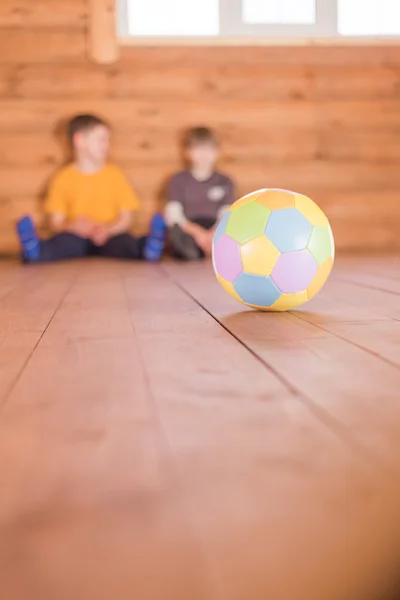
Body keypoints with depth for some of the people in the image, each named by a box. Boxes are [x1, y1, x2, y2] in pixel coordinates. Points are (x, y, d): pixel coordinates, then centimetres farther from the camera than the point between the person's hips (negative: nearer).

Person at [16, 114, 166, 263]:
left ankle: (148, 248, -59)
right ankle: (35, 250, -60)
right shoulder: (63, 178, 7)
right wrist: (73, 226, -18)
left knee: (124, 241, -32)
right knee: (63, 241, -33)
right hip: (76, 237, -1)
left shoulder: (115, 174, 9)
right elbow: (56, 222, 4)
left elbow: (126, 218, 5)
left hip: (108, 239, 1)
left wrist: (107, 229, -15)